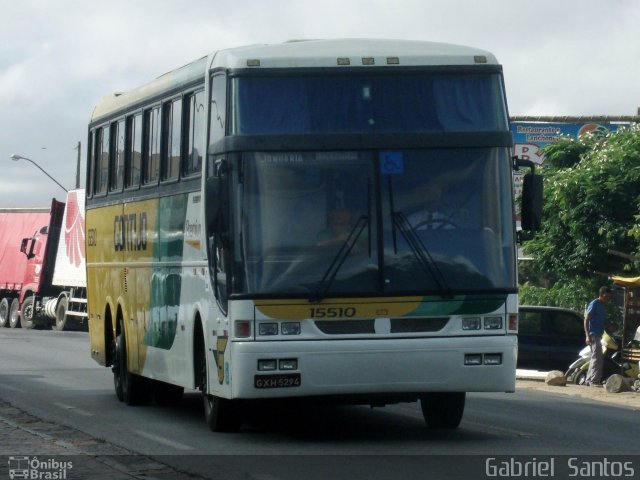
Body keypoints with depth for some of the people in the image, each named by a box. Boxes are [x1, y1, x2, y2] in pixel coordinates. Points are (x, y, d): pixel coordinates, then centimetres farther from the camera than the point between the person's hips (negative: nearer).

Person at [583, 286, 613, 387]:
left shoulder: (601, 306, 16)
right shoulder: (594, 304, -11)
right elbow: (586, 320, -15)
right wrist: (587, 335, -22)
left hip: (598, 335, 10)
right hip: (593, 335, -10)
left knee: (596, 358, 12)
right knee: (597, 357, -14)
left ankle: (589, 380, 18)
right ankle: (594, 381, -15)